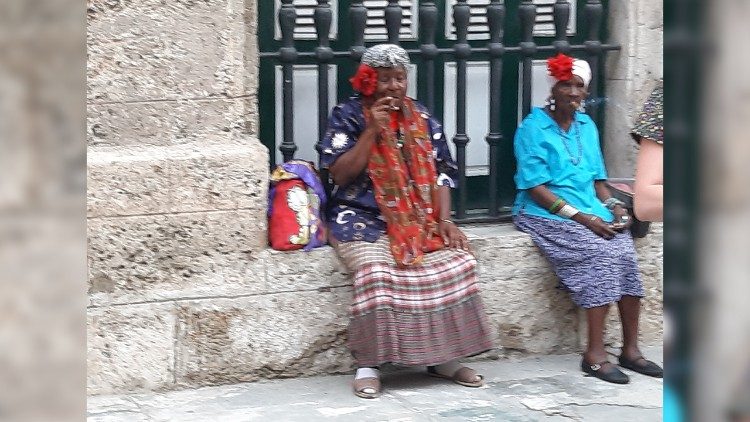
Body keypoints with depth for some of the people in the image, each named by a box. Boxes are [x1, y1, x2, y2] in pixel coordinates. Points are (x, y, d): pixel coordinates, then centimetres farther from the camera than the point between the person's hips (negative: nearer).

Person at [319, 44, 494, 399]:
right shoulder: (347, 116, 0)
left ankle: (444, 357, -8)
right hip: (362, 219, -4)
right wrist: (372, 130, -14)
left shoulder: (421, 118, 11)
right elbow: (341, 174, -9)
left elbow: (441, 173, 9)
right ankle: (368, 365, -22)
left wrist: (444, 220, -5)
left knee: (458, 262, -21)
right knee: (376, 271, -35)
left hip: (418, 220, 4)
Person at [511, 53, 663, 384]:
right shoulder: (533, 128, -5)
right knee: (601, 253, -29)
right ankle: (595, 353, -27)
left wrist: (615, 208, -1)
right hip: (545, 214, -6)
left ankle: (630, 348, -18)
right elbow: (536, 188, -12)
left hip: (590, 212, 6)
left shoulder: (586, 126, 16)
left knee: (625, 251, -22)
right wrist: (582, 218, -18)